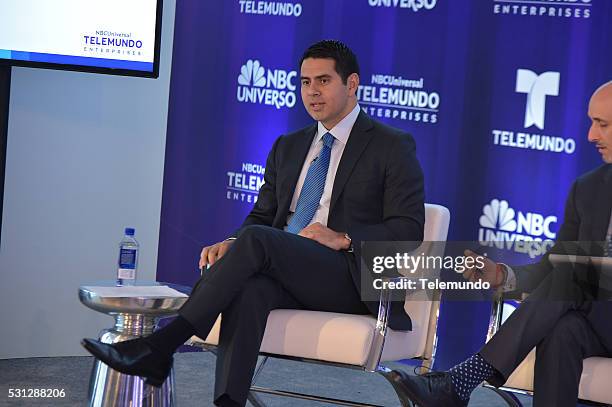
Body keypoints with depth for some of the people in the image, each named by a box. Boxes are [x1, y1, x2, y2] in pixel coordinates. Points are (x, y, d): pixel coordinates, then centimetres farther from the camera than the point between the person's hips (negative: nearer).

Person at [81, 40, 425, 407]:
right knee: (249, 288, -34)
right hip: (284, 277, 5)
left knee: (256, 240, -31)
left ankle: (161, 346, -36)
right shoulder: (287, 149, 24)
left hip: (351, 279, -5)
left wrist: (343, 239, -17)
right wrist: (231, 244, -1)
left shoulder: (393, 147, 6)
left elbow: (408, 229, -2)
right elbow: (262, 216, 22)